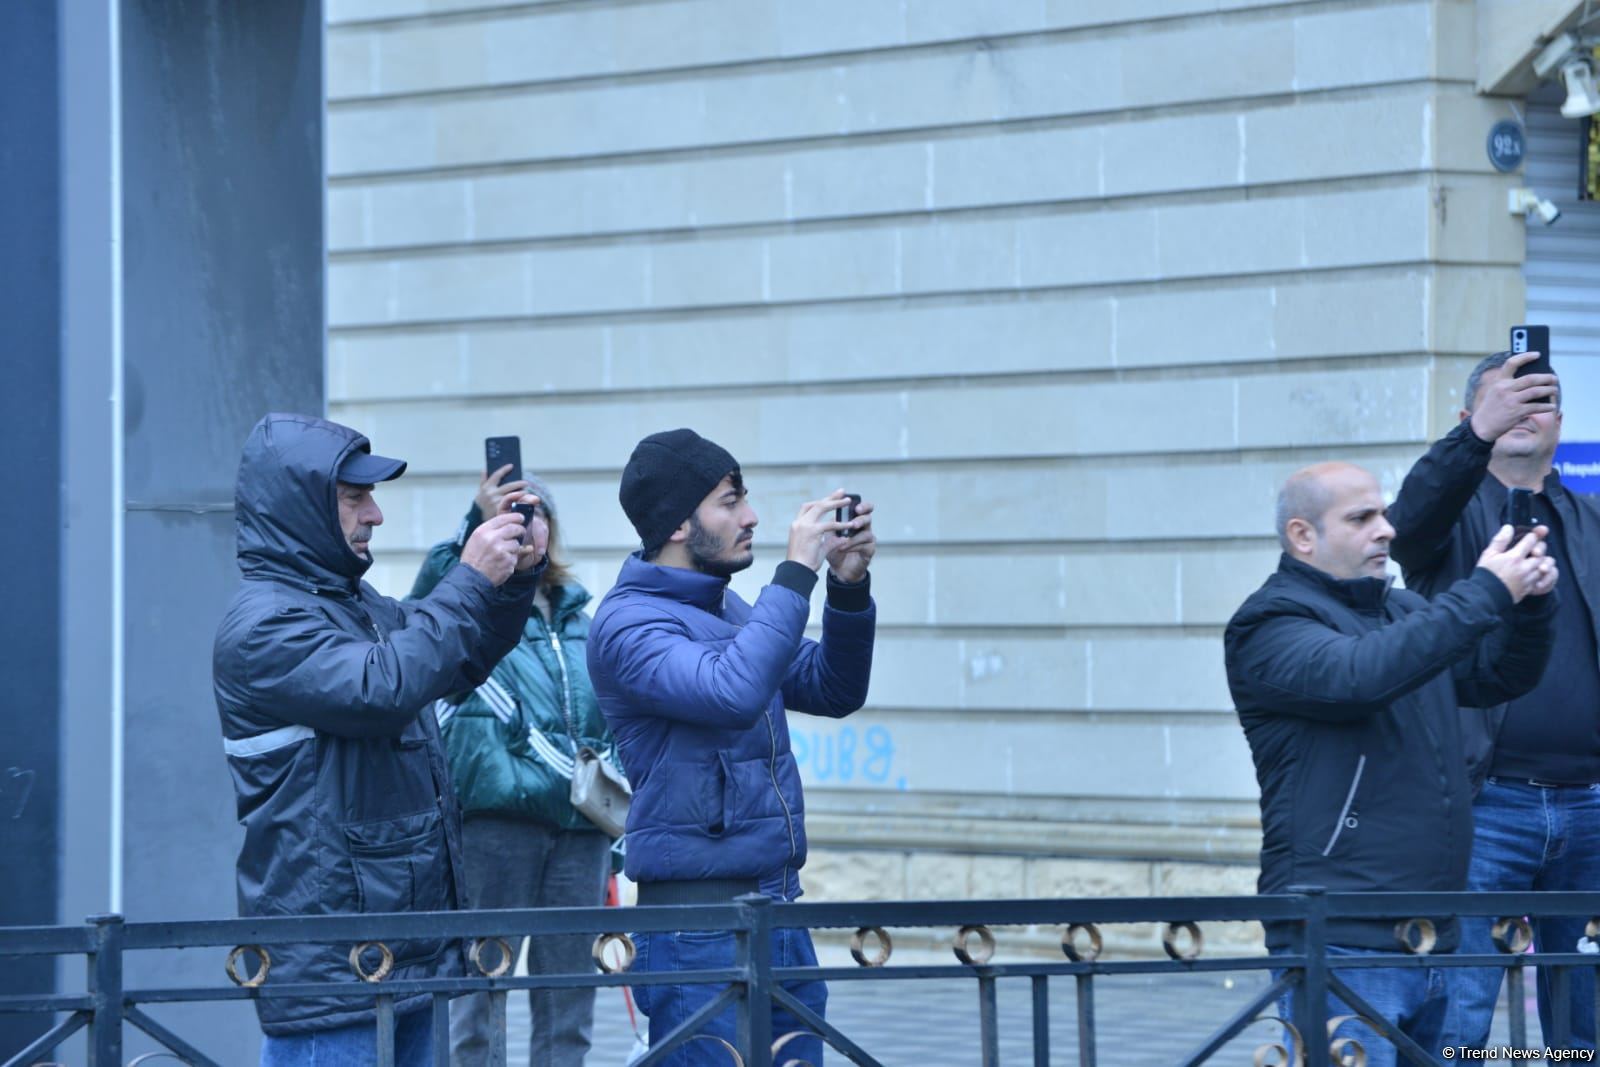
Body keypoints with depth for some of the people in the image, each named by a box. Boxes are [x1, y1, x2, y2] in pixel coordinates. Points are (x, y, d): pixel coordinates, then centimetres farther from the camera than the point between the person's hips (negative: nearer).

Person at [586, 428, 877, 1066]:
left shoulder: (727, 608, 16)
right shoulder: (628, 624, -12)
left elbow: (832, 690, 18)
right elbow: (732, 692, -28)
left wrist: (849, 588, 3)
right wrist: (797, 573, -21)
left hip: (778, 912, 8)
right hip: (699, 921, -8)